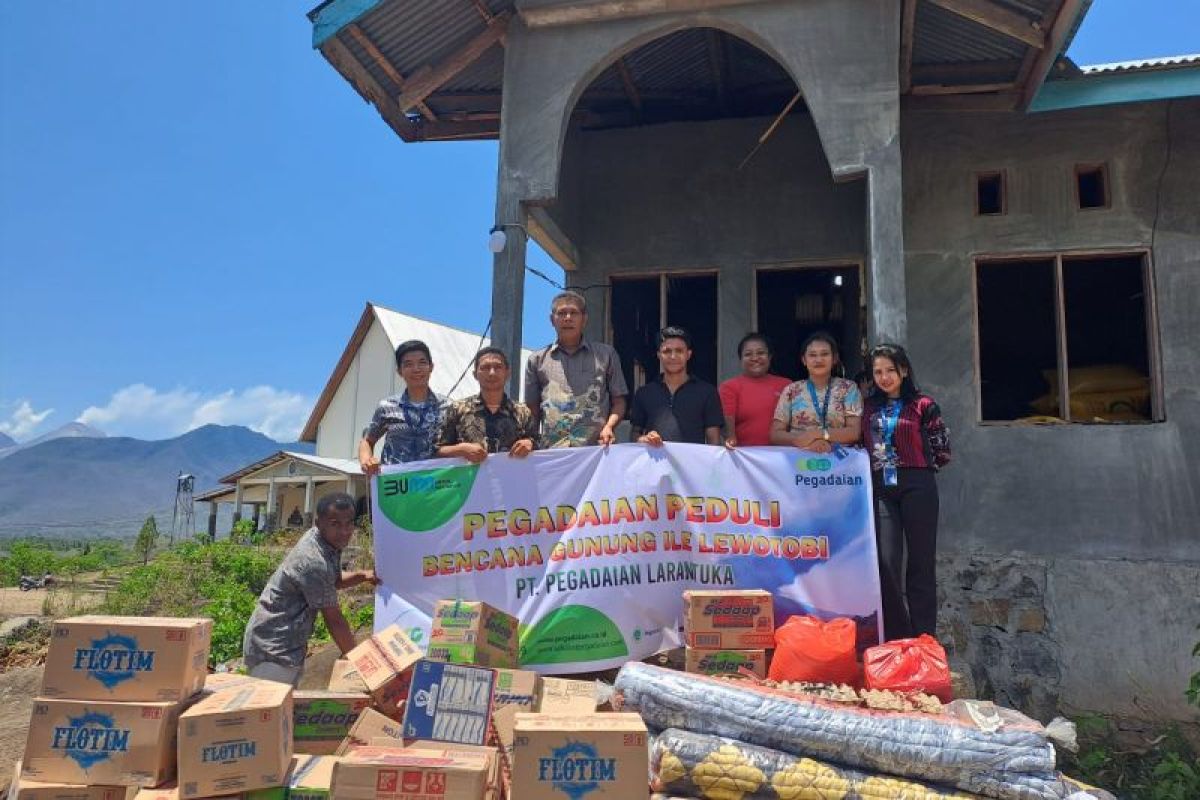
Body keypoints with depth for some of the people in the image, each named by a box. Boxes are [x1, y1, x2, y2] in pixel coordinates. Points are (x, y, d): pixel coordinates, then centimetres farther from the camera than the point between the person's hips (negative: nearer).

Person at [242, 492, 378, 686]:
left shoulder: (329, 542, -1)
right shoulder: (313, 561, -28)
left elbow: (333, 580, 19)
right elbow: (334, 620, -20)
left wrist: (363, 575, 0)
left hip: (288, 647, 10)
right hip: (272, 650, -10)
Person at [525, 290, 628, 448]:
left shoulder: (606, 354, 14)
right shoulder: (537, 360, 16)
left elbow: (618, 401, 14)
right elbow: (532, 410, 15)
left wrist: (608, 427, -4)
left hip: (596, 448, 0)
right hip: (551, 451, 1)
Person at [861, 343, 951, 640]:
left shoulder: (922, 405, 1)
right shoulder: (870, 407, 12)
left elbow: (943, 450, 4)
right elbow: (860, 444, 20)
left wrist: (918, 467, 6)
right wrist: (870, 467, 5)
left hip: (917, 487, -3)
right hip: (881, 489, 3)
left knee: (921, 563, 2)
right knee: (887, 563, -3)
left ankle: (923, 639, 9)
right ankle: (896, 638, 7)